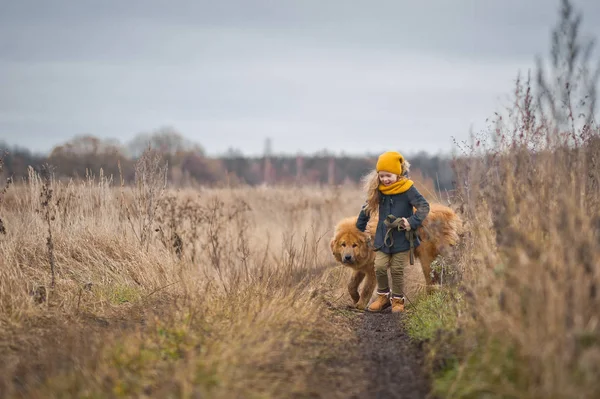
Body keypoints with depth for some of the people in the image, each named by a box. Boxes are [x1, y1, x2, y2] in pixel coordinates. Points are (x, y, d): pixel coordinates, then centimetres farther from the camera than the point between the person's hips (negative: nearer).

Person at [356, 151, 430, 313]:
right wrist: (359, 227, 20)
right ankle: (383, 296, 17)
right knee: (380, 267, -3)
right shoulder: (378, 190, 1)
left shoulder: (407, 189, -12)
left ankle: (398, 300, 19)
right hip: (383, 238, 4)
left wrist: (412, 222, -24)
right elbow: (367, 208, 14)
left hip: (402, 239, -3)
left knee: (397, 270, 2)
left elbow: (424, 206, -12)